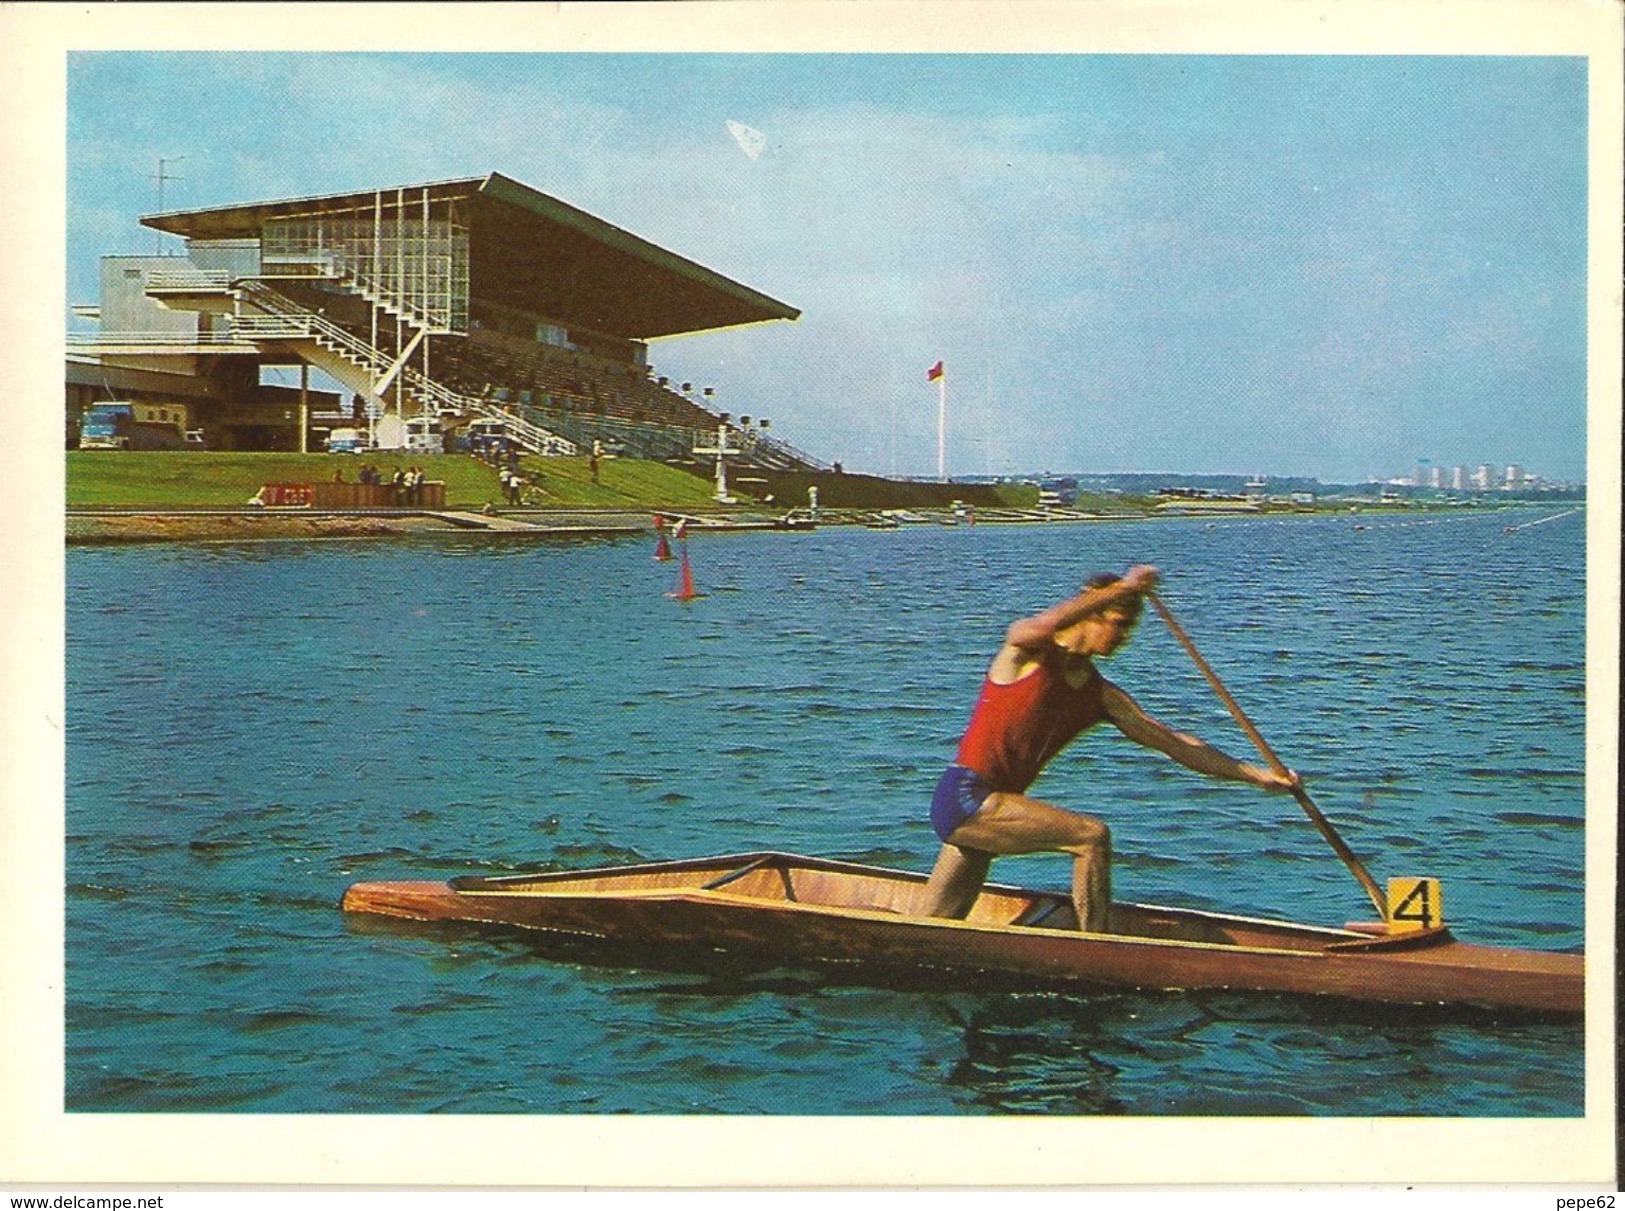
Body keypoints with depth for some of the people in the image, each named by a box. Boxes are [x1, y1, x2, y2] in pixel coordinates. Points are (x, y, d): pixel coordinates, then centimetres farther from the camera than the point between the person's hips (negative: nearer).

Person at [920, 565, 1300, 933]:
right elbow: (1042, 626, -33)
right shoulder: (1027, 653, -6)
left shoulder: (1102, 696, 11)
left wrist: (1254, 774, 1)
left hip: (978, 811, 8)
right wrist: (1121, 588, -31)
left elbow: (1170, 740, 8)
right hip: (963, 797, -8)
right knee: (1092, 836, -19)